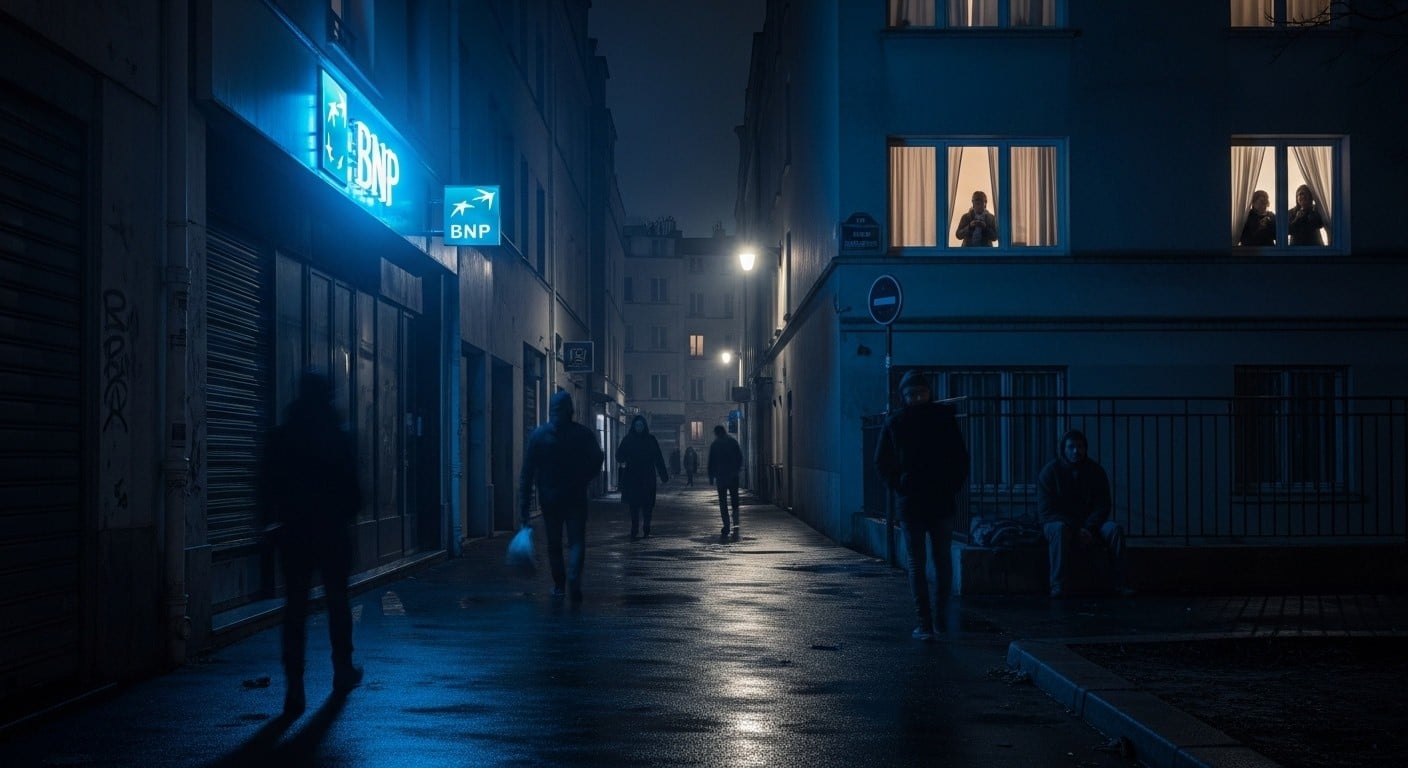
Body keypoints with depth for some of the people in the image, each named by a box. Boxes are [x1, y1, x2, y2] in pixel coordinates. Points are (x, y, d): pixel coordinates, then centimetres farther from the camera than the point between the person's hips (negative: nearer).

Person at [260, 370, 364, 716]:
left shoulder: (280, 438, -1)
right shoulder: (340, 438, -5)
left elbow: (267, 486, 0)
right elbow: (351, 486, -5)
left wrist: (270, 521, 8)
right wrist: (350, 514, 11)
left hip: (293, 531, 1)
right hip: (333, 529, -1)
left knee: (295, 606, -1)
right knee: (337, 599, 16)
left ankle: (295, 687, -9)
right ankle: (343, 670, 29)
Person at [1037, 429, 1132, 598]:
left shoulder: (1096, 471, 3)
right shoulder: (1049, 471, -6)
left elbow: (1102, 506, 0)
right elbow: (1045, 510, -12)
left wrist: (1088, 528, -20)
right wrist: (1076, 530, -21)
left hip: (1089, 523, 3)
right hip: (1057, 521, -3)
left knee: (1115, 528, -24)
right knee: (1059, 529, -38)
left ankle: (1119, 583, -23)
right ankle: (1057, 585, -40)